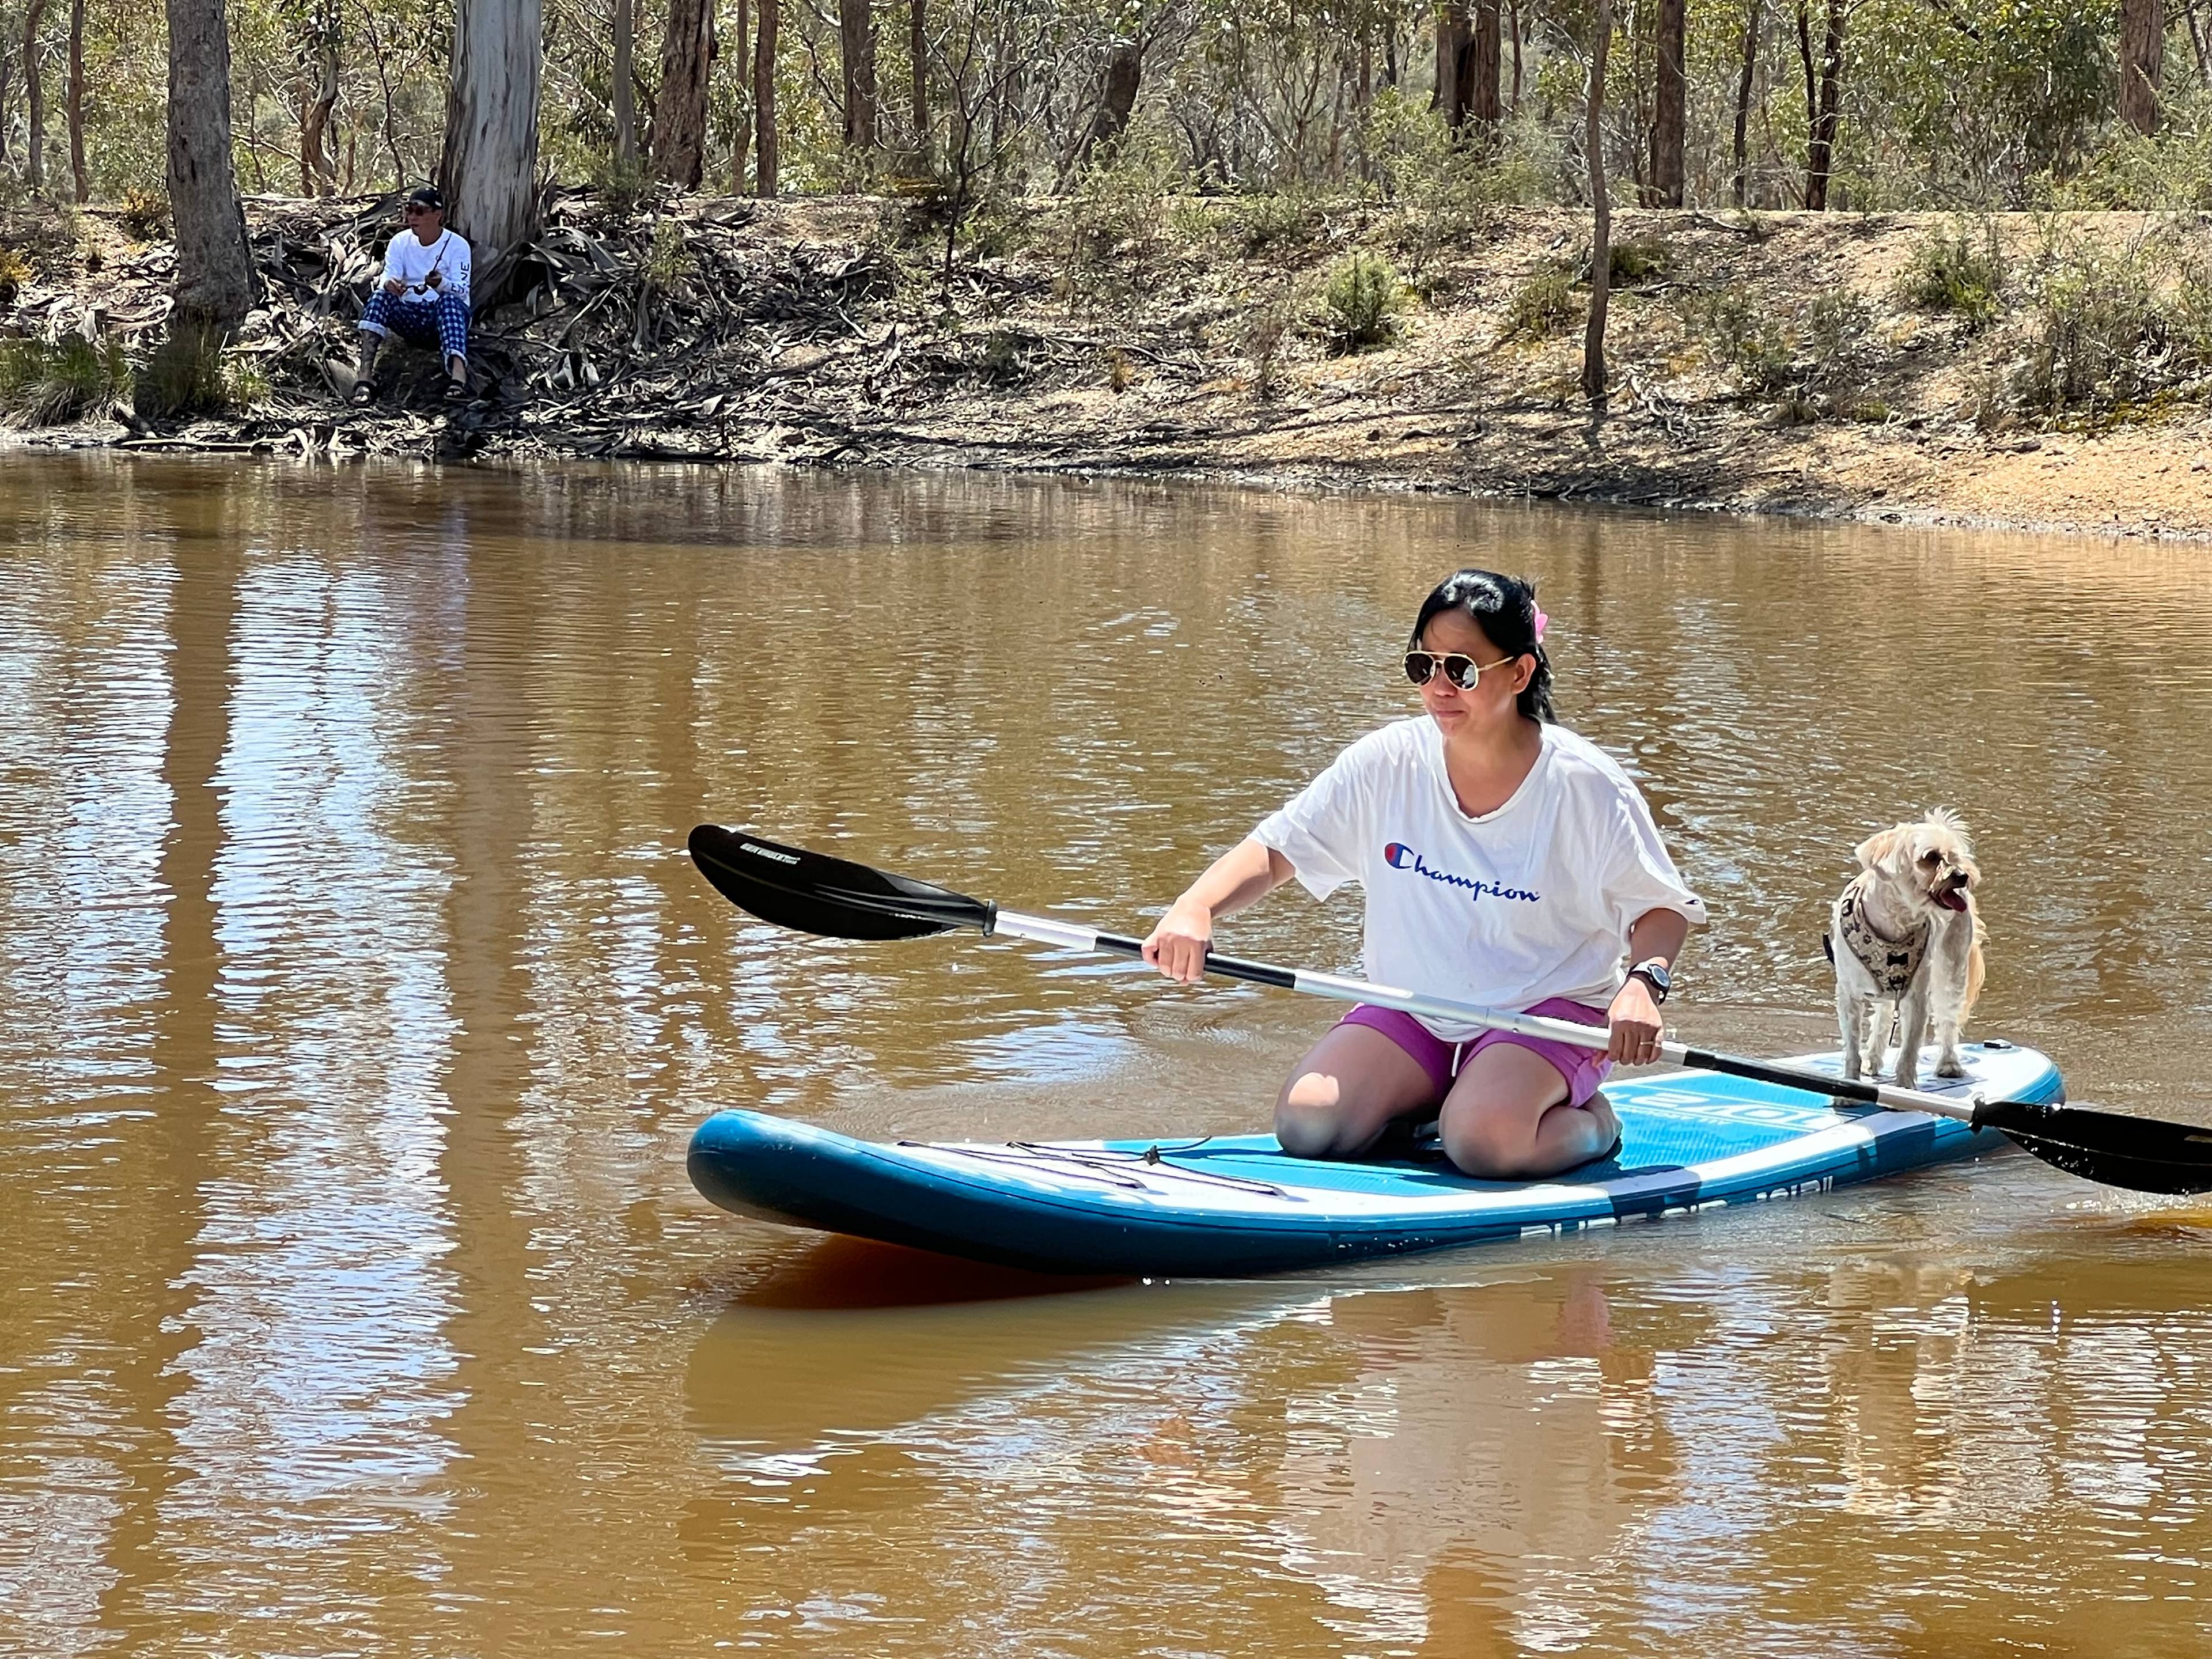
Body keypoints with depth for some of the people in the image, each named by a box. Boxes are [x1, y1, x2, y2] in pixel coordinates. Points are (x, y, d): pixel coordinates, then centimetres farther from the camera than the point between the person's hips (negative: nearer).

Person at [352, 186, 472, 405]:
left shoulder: (457, 245, -4)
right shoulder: (400, 243, 6)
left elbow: (462, 290, -15)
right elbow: (387, 277, -7)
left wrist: (441, 284, -38)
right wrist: (389, 285, -33)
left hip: (448, 315, -3)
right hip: (410, 318, 3)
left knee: (449, 300, -36)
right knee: (381, 296, -25)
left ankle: (458, 377, -60)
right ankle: (365, 376, -42)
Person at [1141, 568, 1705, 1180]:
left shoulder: (1585, 785, -13)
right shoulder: (1387, 763, -6)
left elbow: (1663, 908, -4)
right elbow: (1272, 852, -3)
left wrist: (1643, 983, -26)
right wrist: (1194, 908, -24)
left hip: (1549, 1012, -3)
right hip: (1413, 1011, 4)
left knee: (1482, 1140, -33)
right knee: (1306, 1126, -20)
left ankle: (1588, 1124, 1)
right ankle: (1426, 1104, 9)